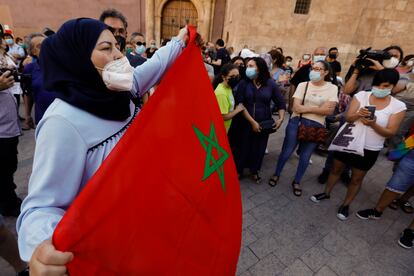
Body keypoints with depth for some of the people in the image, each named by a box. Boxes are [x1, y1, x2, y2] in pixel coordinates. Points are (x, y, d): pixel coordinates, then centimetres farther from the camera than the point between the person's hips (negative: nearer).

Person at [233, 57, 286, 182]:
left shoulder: (270, 84, -3)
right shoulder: (243, 83, -7)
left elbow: (281, 103, 3)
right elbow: (240, 104, -14)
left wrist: (281, 118, -14)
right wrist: (252, 122, -18)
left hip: (264, 122, 2)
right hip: (246, 122, -1)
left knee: (259, 147, 14)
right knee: (243, 146, 8)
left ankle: (254, 170, 38)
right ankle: (238, 170, 31)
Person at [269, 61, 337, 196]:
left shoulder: (332, 88, 1)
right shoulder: (303, 85, -1)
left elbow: (329, 110, -10)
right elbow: (296, 107, -11)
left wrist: (306, 108, -12)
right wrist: (318, 108, -12)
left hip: (316, 126, 1)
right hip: (297, 122, -1)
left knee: (306, 156, 11)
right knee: (286, 151, 6)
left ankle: (297, 182, 30)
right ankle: (276, 174, 29)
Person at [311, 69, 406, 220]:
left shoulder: (398, 106, -9)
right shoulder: (361, 95, -8)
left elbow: (390, 132, -10)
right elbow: (348, 118, -13)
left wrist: (373, 124, -29)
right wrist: (358, 114, -36)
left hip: (369, 150, -1)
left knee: (356, 179, 14)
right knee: (336, 169, 18)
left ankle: (346, 204, 34)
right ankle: (326, 193, 39)